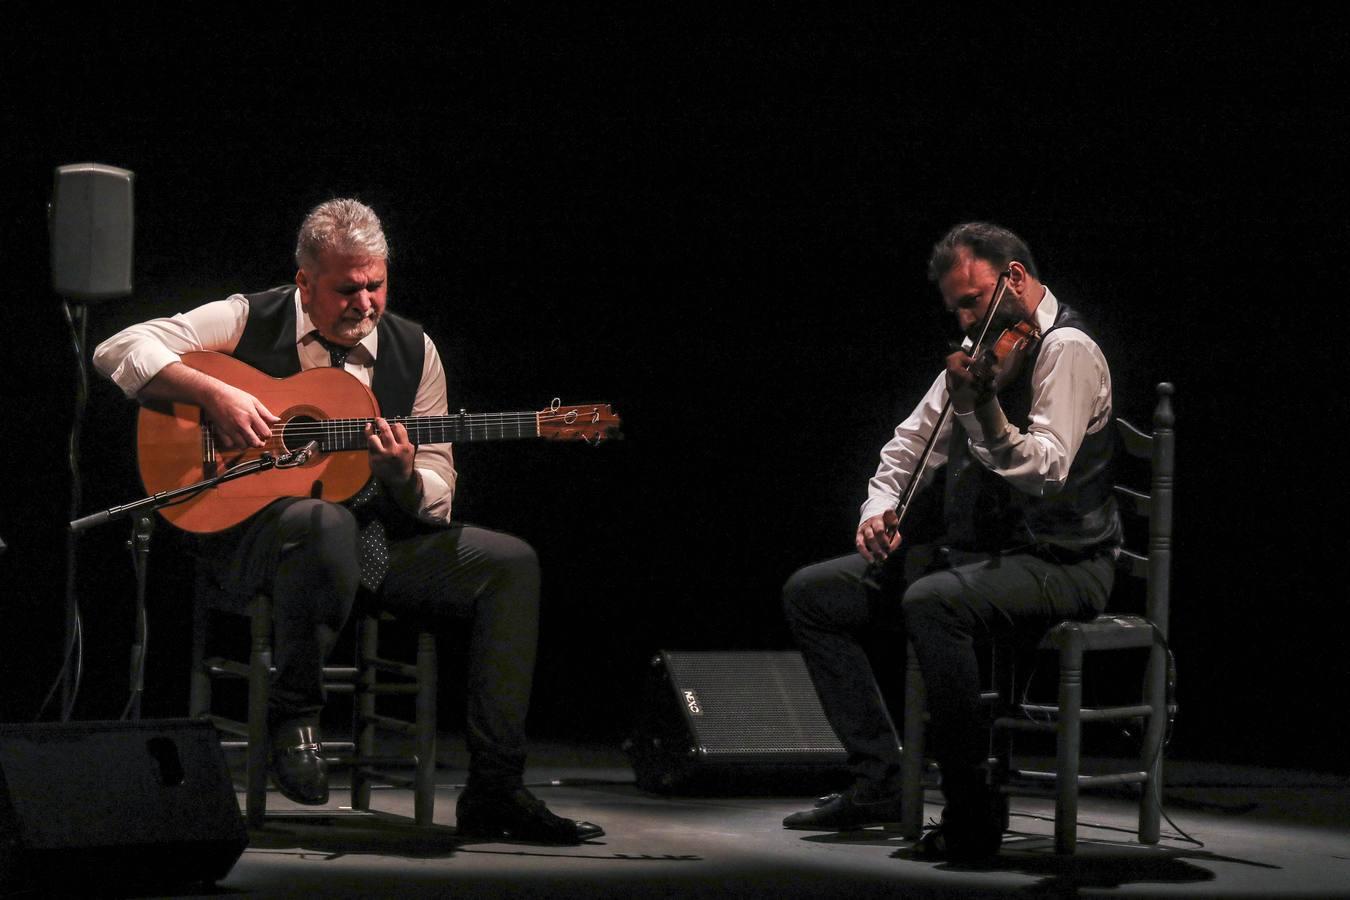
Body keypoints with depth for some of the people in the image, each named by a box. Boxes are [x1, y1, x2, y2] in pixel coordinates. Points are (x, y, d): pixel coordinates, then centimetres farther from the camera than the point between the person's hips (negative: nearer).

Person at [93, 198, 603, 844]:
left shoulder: (412, 350, 8)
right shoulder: (251, 322, -1)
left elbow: (437, 502, 8)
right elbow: (120, 351, -9)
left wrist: (404, 476, -16)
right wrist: (213, 394, -20)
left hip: (381, 543, 5)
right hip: (257, 532, -5)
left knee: (510, 563, -14)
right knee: (324, 522, -41)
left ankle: (493, 791, -16)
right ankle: (293, 713, -19)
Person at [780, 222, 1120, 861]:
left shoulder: (1067, 350, -13)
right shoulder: (982, 351, 13)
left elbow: (1045, 469, -28)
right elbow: (912, 443, 22)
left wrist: (979, 408, -42)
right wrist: (881, 507, 2)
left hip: (1059, 563, -9)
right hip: (971, 550, 9)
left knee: (933, 603, -38)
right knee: (810, 593, 2)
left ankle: (974, 812, -29)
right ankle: (880, 780, 0)